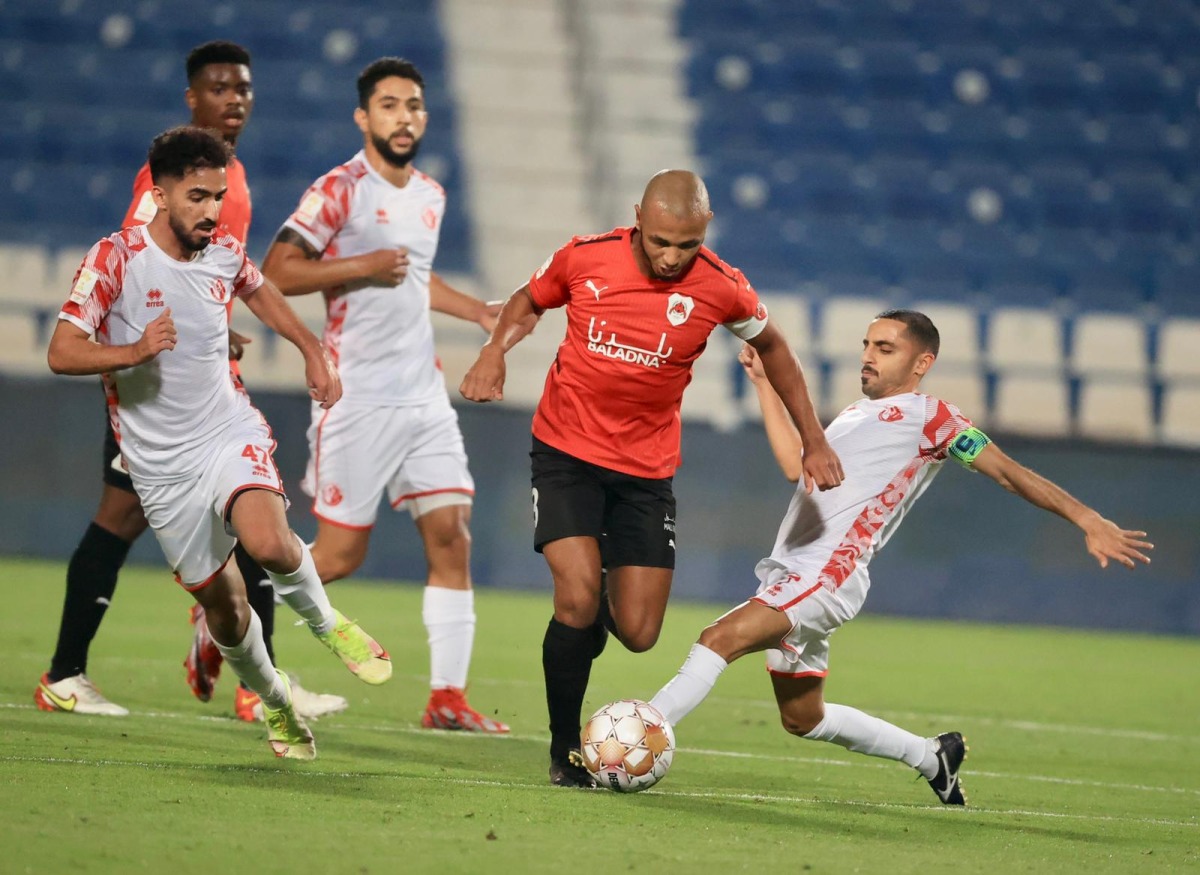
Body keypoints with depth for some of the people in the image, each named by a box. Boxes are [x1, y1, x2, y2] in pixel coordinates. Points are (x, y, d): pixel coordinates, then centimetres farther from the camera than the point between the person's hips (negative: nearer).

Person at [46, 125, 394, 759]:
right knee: (219, 603, 4)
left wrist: (312, 351, 20)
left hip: (230, 434, 1)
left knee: (268, 543, -30)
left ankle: (325, 622, 1)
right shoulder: (115, 259, -14)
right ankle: (275, 703, 32)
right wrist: (135, 353, -35)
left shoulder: (224, 253, 0)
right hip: (160, 463, -1)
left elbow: (258, 290, 25)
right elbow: (61, 353, -19)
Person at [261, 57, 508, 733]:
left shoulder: (430, 196, 14)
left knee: (452, 537, -4)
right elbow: (278, 270, -13)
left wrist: (479, 312, 18)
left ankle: (449, 697, -2)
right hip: (357, 399, -6)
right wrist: (362, 266, -19)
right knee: (341, 554, -4)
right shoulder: (340, 190, -9)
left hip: (425, 396, 7)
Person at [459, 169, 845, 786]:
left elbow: (771, 347, 9)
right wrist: (494, 351, -10)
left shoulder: (722, 290, -11)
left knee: (637, 634, -3)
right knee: (578, 597, -19)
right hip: (566, 453, -1)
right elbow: (529, 300, 10)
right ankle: (564, 749, 0)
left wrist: (813, 441, 9)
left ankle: (601, 608, 36)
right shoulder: (584, 258, -11)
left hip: (646, 469, 1)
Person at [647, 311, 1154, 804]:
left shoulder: (929, 417, 0)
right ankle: (933, 757, 31)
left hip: (826, 577, -9)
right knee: (802, 719, 16)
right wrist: (764, 382, 28)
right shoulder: (856, 412, 25)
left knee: (721, 638, -27)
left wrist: (1089, 521, -10)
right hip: (789, 572, 9)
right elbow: (797, 464, 26)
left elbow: (1009, 472, -3)